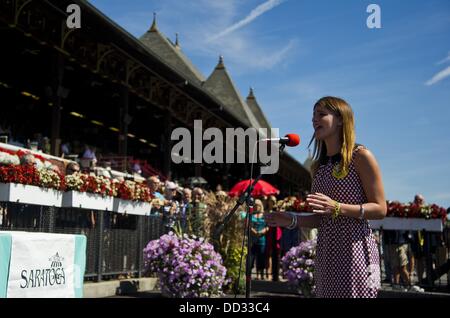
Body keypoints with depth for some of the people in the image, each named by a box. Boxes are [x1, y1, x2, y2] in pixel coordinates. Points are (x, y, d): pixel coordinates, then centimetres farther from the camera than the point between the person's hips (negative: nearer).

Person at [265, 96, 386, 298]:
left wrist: (337, 207, -20)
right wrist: (292, 220, 1)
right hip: (325, 254, 6)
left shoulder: (360, 156, -5)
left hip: (355, 250, -6)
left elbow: (380, 209, -8)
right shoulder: (319, 166, 13)